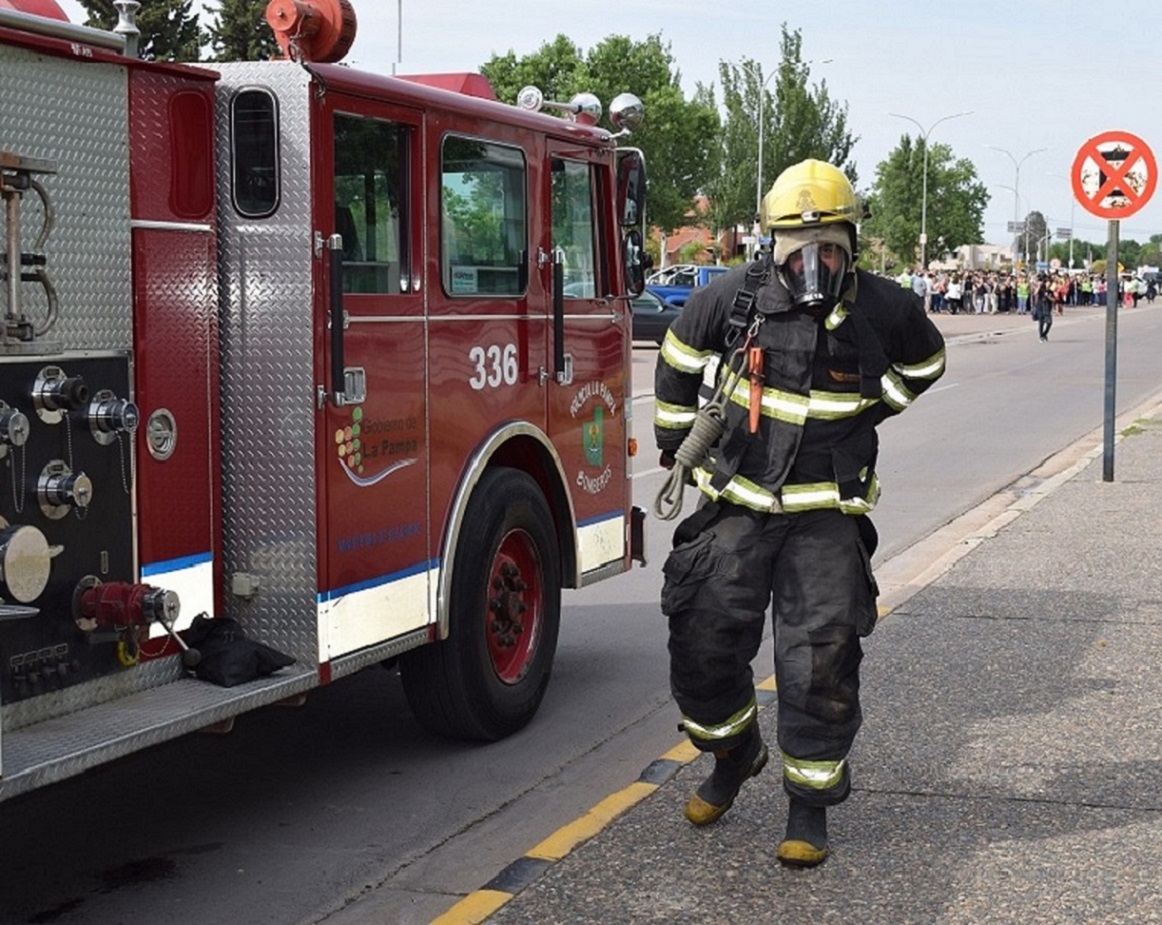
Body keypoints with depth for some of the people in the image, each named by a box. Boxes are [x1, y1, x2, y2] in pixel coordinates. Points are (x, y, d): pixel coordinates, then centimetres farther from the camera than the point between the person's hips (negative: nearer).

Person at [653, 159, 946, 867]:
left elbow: (923, 365, 17)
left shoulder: (884, 309, -6)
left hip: (826, 513, -1)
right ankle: (735, 756, 32)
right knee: (702, 643, 3)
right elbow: (680, 356, 13)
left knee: (821, 663, -3)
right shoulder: (737, 297, -6)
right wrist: (677, 438, 17)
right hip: (737, 505, 2)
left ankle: (810, 807, 12)